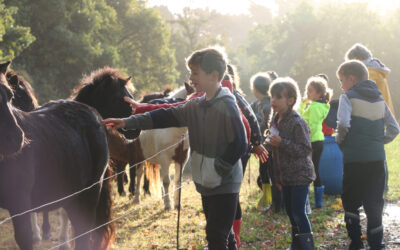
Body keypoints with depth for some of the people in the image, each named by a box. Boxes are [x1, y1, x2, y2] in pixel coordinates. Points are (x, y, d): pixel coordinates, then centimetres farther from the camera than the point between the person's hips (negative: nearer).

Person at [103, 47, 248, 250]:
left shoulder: (227, 106, -16)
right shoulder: (196, 106, 8)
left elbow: (239, 145, -18)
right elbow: (167, 117, 6)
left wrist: (218, 169, -16)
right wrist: (128, 122, 0)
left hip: (224, 185, -8)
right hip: (207, 184, 8)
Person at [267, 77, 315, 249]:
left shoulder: (297, 122, -17)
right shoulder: (275, 121, 9)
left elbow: (305, 149, -21)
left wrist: (282, 143, -27)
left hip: (299, 176, -8)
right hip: (285, 176, 8)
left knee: (298, 212, -7)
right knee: (290, 211, 14)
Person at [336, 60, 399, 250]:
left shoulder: (348, 97, -5)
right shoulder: (379, 99, 12)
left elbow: (343, 124, -20)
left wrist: (340, 140, -2)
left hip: (354, 159, -4)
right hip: (377, 159, 4)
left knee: (350, 201, 10)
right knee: (374, 202, 8)